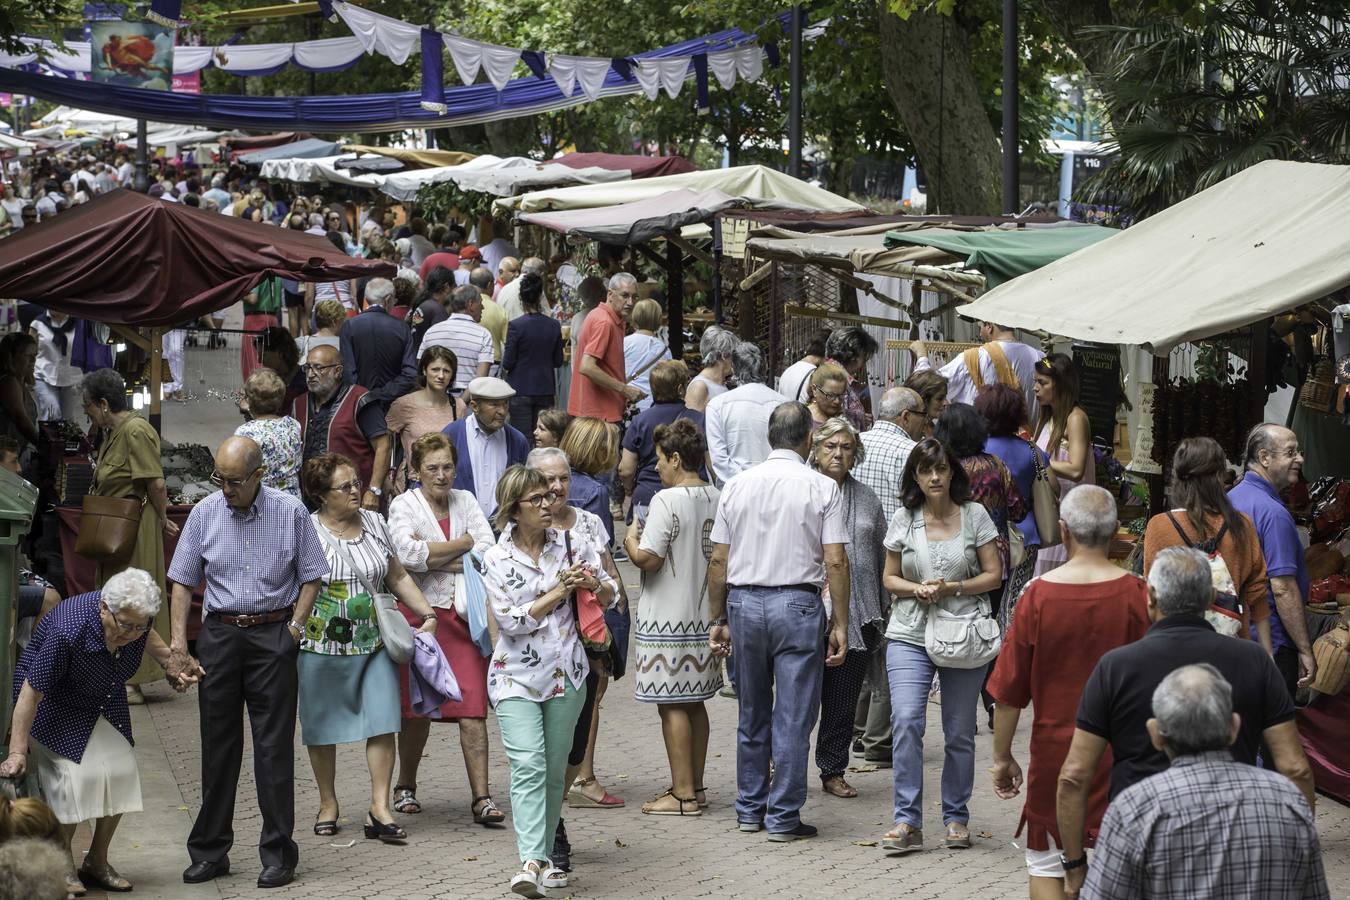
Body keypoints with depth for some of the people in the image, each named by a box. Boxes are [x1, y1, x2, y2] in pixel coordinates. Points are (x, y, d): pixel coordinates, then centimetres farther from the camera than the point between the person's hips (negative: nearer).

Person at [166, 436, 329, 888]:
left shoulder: (291, 512, -3)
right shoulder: (204, 514, 2)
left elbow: (311, 578, 4)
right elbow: (183, 582, 8)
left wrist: (293, 630, -7)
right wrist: (178, 641, -1)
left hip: (273, 634, -2)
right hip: (218, 634, 2)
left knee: (274, 746, -3)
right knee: (217, 744, 7)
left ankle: (278, 855, 3)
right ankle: (209, 852, 15)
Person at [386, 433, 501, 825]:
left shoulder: (465, 501, 12)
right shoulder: (403, 506, 1)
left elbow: (488, 551, 0)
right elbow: (408, 554, -17)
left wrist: (435, 558, -10)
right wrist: (464, 543, -8)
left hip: (464, 613, 2)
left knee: (473, 706, -6)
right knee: (417, 707, 4)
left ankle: (481, 797, -7)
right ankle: (405, 786, 25)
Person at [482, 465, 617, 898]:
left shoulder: (570, 544, 5)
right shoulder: (497, 560, -4)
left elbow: (611, 596, 11)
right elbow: (510, 621, -11)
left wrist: (592, 584, -11)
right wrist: (559, 591, -14)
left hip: (566, 674, 4)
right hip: (518, 677, -4)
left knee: (555, 770, 10)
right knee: (528, 766, -17)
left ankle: (543, 855, 22)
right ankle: (531, 863, -25)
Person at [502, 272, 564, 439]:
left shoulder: (515, 325, -13)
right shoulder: (554, 326, -2)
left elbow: (508, 362, -11)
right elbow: (558, 361, 5)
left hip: (521, 389, -3)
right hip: (545, 390, 3)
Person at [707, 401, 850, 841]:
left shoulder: (737, 486, 4)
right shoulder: (821, 488, -4)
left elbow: (718, 561, 5)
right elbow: (836, 562, -9)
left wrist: (717, 618, 14)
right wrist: (840, 624, -3)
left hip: (744, 602, 4)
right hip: (797, 604, -3)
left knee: (752, 713, 15)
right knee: (793, 716, 2)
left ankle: (749, 809, 21)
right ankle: (783, 817, 2)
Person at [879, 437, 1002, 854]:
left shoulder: (974, 515, 2)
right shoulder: (903, 519, 5)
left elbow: (993, 574, 2)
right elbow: (889, 578, 12)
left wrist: (951, 588, -12)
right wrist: (917, 589, -9)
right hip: (910, 634, 0)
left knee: (959, 732, 6)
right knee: (905, 719, -16)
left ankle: (956, 817, 21)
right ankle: (907, 822, -12)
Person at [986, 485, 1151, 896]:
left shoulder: (1039, 594, -10)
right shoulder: (1137, 595, -9)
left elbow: (1008, 691, -4)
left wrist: (1002, 758, 7)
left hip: (1055, 749, -1)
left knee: (1046, 866, 12)